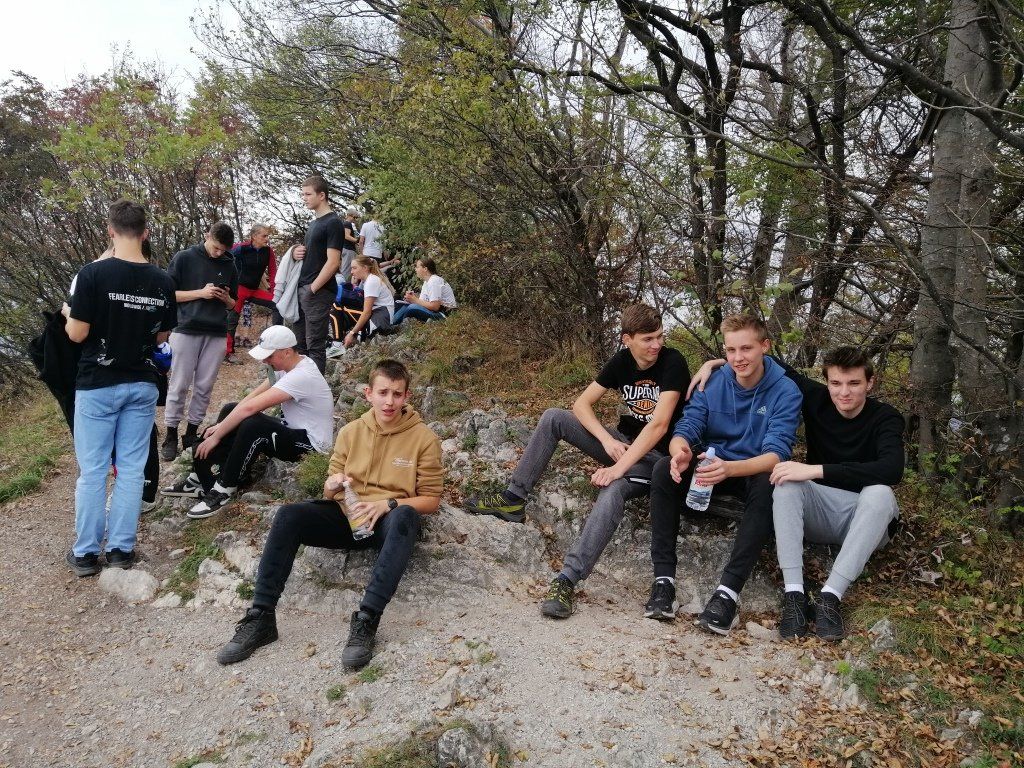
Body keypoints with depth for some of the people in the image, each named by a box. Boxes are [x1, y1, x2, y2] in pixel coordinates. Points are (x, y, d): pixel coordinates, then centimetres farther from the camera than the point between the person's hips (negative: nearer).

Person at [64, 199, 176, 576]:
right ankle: (121, 548, 15)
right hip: (142, 385, 3)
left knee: (92, 471, 6)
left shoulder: (93, 273, -14)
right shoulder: (163, 281, -3)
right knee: (131, 469, 9)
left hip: (97, 385, -3)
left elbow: (77, 334, -11)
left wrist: (68, 314, 10)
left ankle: (86, 552, 14)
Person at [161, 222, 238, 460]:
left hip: (216, 334, 3)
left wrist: (225, 297, -6)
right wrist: (201, 292, -13)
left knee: (204, 387, 5)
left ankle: (192, 432, 14)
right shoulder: (184, 258, 0)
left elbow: (233, 304, 17)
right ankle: (170, 435, 7)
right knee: (179, 386, 0)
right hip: (187, 330, -3)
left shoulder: (229, 265, 10)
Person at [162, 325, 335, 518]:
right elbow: (254, 396, 2)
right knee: (230, 410, 5)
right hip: (291, 429, 10)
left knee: (253, 424, -33)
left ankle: (223, 491, -17)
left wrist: (216, 436, -21)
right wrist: (220, 426, -8)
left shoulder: (301, 376, -27)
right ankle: (199, 479, 4)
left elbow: (250, 407, -29)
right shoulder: (288, 366, 2)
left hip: (309, 444, -10)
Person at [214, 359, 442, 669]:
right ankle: (261, 616, -22)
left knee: (405, 516, -39)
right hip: (346, 517, 3)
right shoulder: (351, 431, 7)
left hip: (387, 524, -3)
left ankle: (366, 620, -42)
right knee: (288, 514, -23)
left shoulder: (424, 438, -4)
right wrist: (332, 486, -12)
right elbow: (330, 493, 13)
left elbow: (431, 501, -2)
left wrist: (388, 504, -19)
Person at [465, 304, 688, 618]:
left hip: (656, 455, -6)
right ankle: (513, 499, -4)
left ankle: (567, 580, -40)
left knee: (613, 490, -38)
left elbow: (659, 425, -27)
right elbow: (581, 404, 0)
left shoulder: (672, 362, -18)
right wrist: (607, 440, -17)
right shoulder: (621, 361, 0)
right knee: (553, 418, -7)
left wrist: (619, 467, -32)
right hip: (624, 443, 6)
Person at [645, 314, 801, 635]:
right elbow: (686, 429, -12)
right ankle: (664, 578, -26)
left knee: (768, 484, -37)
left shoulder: (785, 392, -15)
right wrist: (680, 451, -39)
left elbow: (776, 454, -26)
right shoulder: (712, 382, -5)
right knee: (664, 469, -25)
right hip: (710, 468, 3)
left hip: (754, 472, -3)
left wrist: (728, 468, -47)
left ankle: (729, 591, -36)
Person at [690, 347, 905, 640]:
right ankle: (794, 594, -36)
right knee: (787, 482, -27)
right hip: (820, 513, 3)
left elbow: (892, 470, -33)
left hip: (865, 520, -3)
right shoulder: (817, 400, -3)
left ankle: (830, 596, -38)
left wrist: (816, 470, -39)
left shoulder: (885, 418, -13)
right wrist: (718, 362, -6)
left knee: (880, 493, -35)